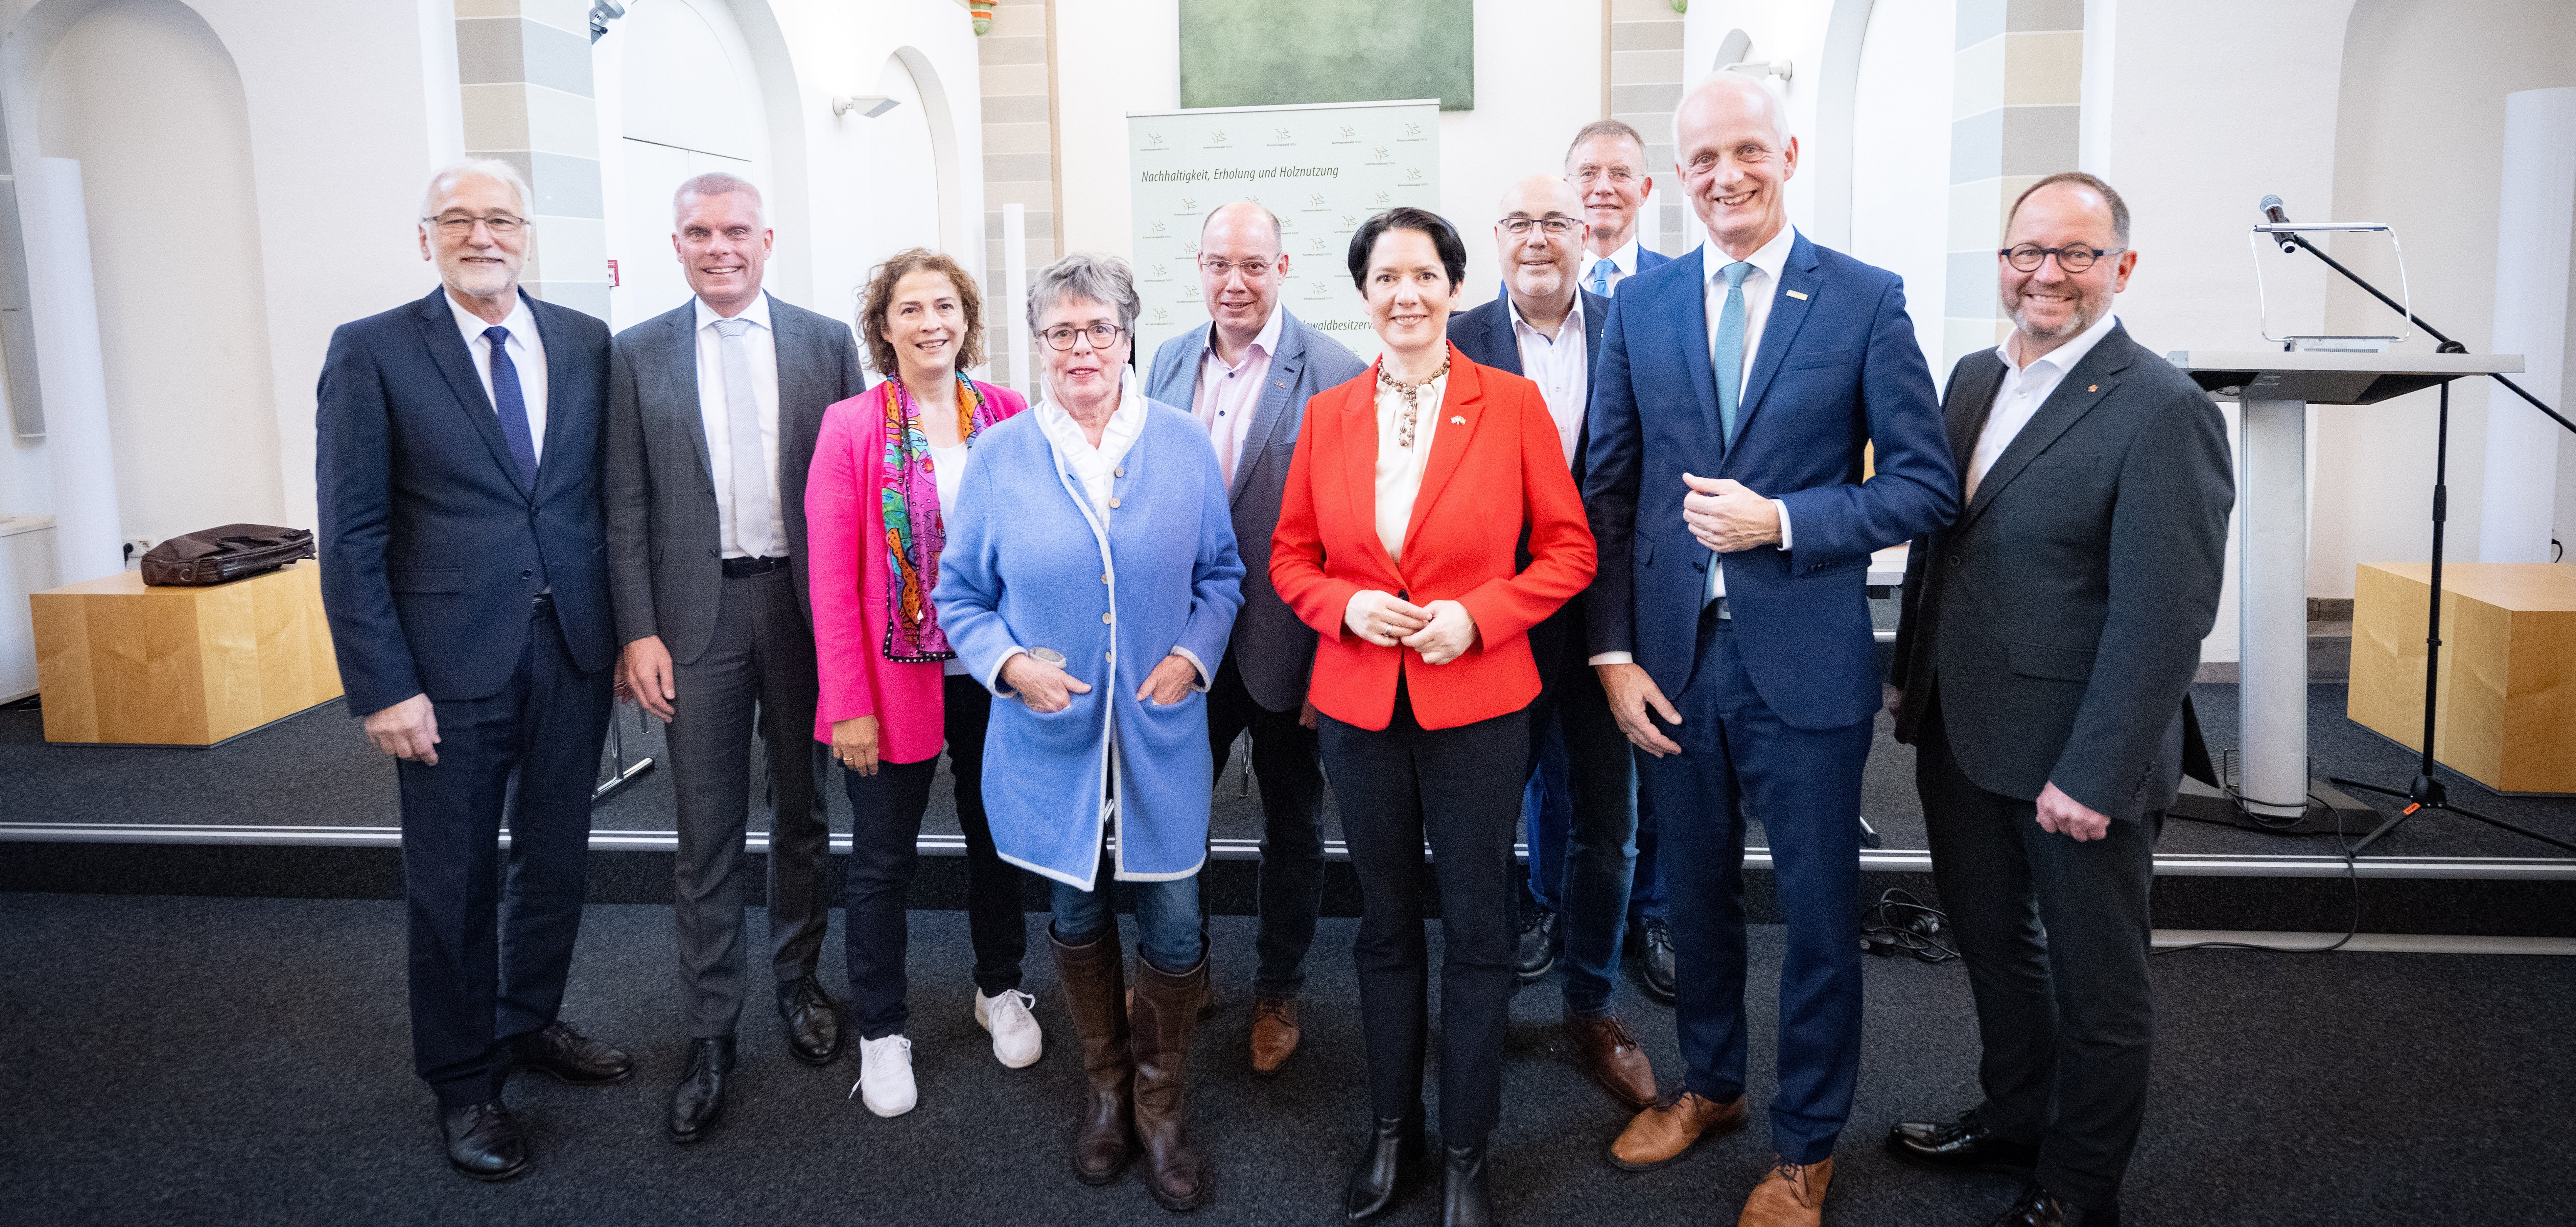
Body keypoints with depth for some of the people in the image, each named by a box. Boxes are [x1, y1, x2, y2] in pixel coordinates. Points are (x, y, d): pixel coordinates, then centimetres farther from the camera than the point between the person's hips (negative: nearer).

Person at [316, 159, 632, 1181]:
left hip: (573, 648, 3)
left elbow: (608, 493, 8)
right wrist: (382, 686, -12)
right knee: (454, 881, 8)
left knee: (556, 859, 16)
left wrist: (626, 626, 2)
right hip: (452, 659, -3)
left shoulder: (585, 343, 5)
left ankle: (529, 1024, 38)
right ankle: (463, 1082, 25)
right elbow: (351, 536, -7)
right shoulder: (372, 352, -4)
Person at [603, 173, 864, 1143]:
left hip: (808, 603, 1)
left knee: (804, 813, 14)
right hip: (698, 611, -1)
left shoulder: (826, 342, 3)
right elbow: (626, 508, 2)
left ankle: (799, 980, 33)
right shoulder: (639, 355, 3)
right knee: (707, 831, 4)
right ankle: (710, 1031, 16)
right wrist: (639, 633, -6)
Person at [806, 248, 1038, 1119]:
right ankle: (881, 1031, 25)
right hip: (896, 679, -2)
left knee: (996, 836, 17)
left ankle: (999, 989, 38)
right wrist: (849, 704, -12)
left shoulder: (1007, 416, 0)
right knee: (883, 860, 8)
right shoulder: (852, 428, -6)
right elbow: (833, 579, -8)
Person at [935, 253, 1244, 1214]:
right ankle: (1106, 1090, 38)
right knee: (1078, 915, 16)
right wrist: (1010, 663, -16)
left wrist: (1195, 653, -11)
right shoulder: (1000, 456, -3)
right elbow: (959, 596, 2)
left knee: (1174, 925, 3)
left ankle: (1160, 1109, 26)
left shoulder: (1184, 445, -1)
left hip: (1162, 734, 0)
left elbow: (1220, 574, 7)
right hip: (1053, 736, 0)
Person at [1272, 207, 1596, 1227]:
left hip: (1478, 705, -2)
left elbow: (1568, 548, -2)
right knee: (1385, 925, 15)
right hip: (1359, 709, 3)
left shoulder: (1513, 404, -5)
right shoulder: (1327, 416, 3)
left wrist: (1478, 614, -15)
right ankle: (1391, 1131, 32)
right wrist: (1347, 606, -11)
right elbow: (1292, 557, 9)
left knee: (1476, 931, 8)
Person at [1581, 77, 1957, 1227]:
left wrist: (1782, 521, -18)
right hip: (1673, 657, 3)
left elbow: (1926, 485, -6)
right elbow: (1610, 493, 4)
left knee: (1818, 914, 9)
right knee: (1695, 893, 18)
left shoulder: (1866, 300, -5)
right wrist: (1614, 653, -2)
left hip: (1805, 661, -2)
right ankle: (1709, 1085, 41)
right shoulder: (1640, 304, 3)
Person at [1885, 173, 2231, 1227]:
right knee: (1993, 944, 23)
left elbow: (2163, 616, -20)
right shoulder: (1973, 378, 7)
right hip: (1961, 736, 7)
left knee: (2094, 984, 12)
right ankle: (2012, 1122, 44)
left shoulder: (2162, 410, -17)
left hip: (2076, 762, -7)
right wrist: (1909, 677, 13)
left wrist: (2094, 776, -22)